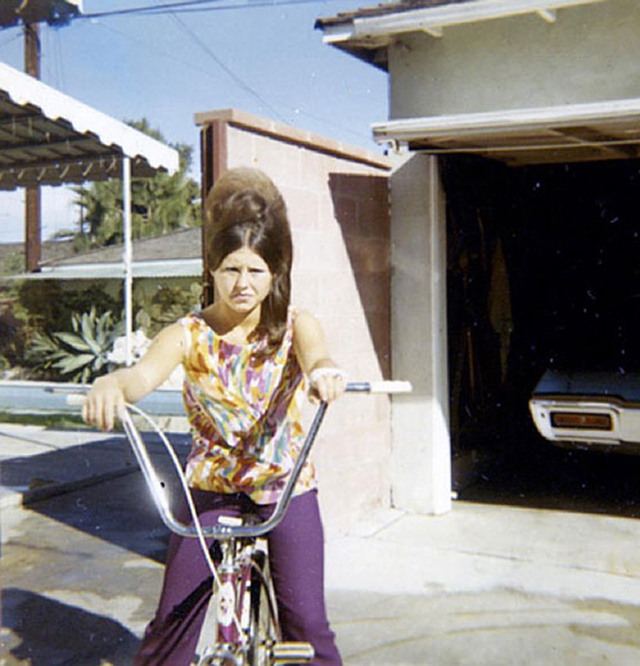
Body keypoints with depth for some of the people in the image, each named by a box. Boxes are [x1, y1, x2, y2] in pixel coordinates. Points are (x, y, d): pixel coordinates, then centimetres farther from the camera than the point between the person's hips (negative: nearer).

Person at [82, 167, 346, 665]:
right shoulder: (189, 335, -6)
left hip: (286, 488, 0)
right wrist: (112, 384, -51)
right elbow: (145, 373, -26)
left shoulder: (295, 327, -6)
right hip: (211, 489, 1)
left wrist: (323, 371, -54)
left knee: (307, 624, -4)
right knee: (172, 624, 1)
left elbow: (315, 355, -28)